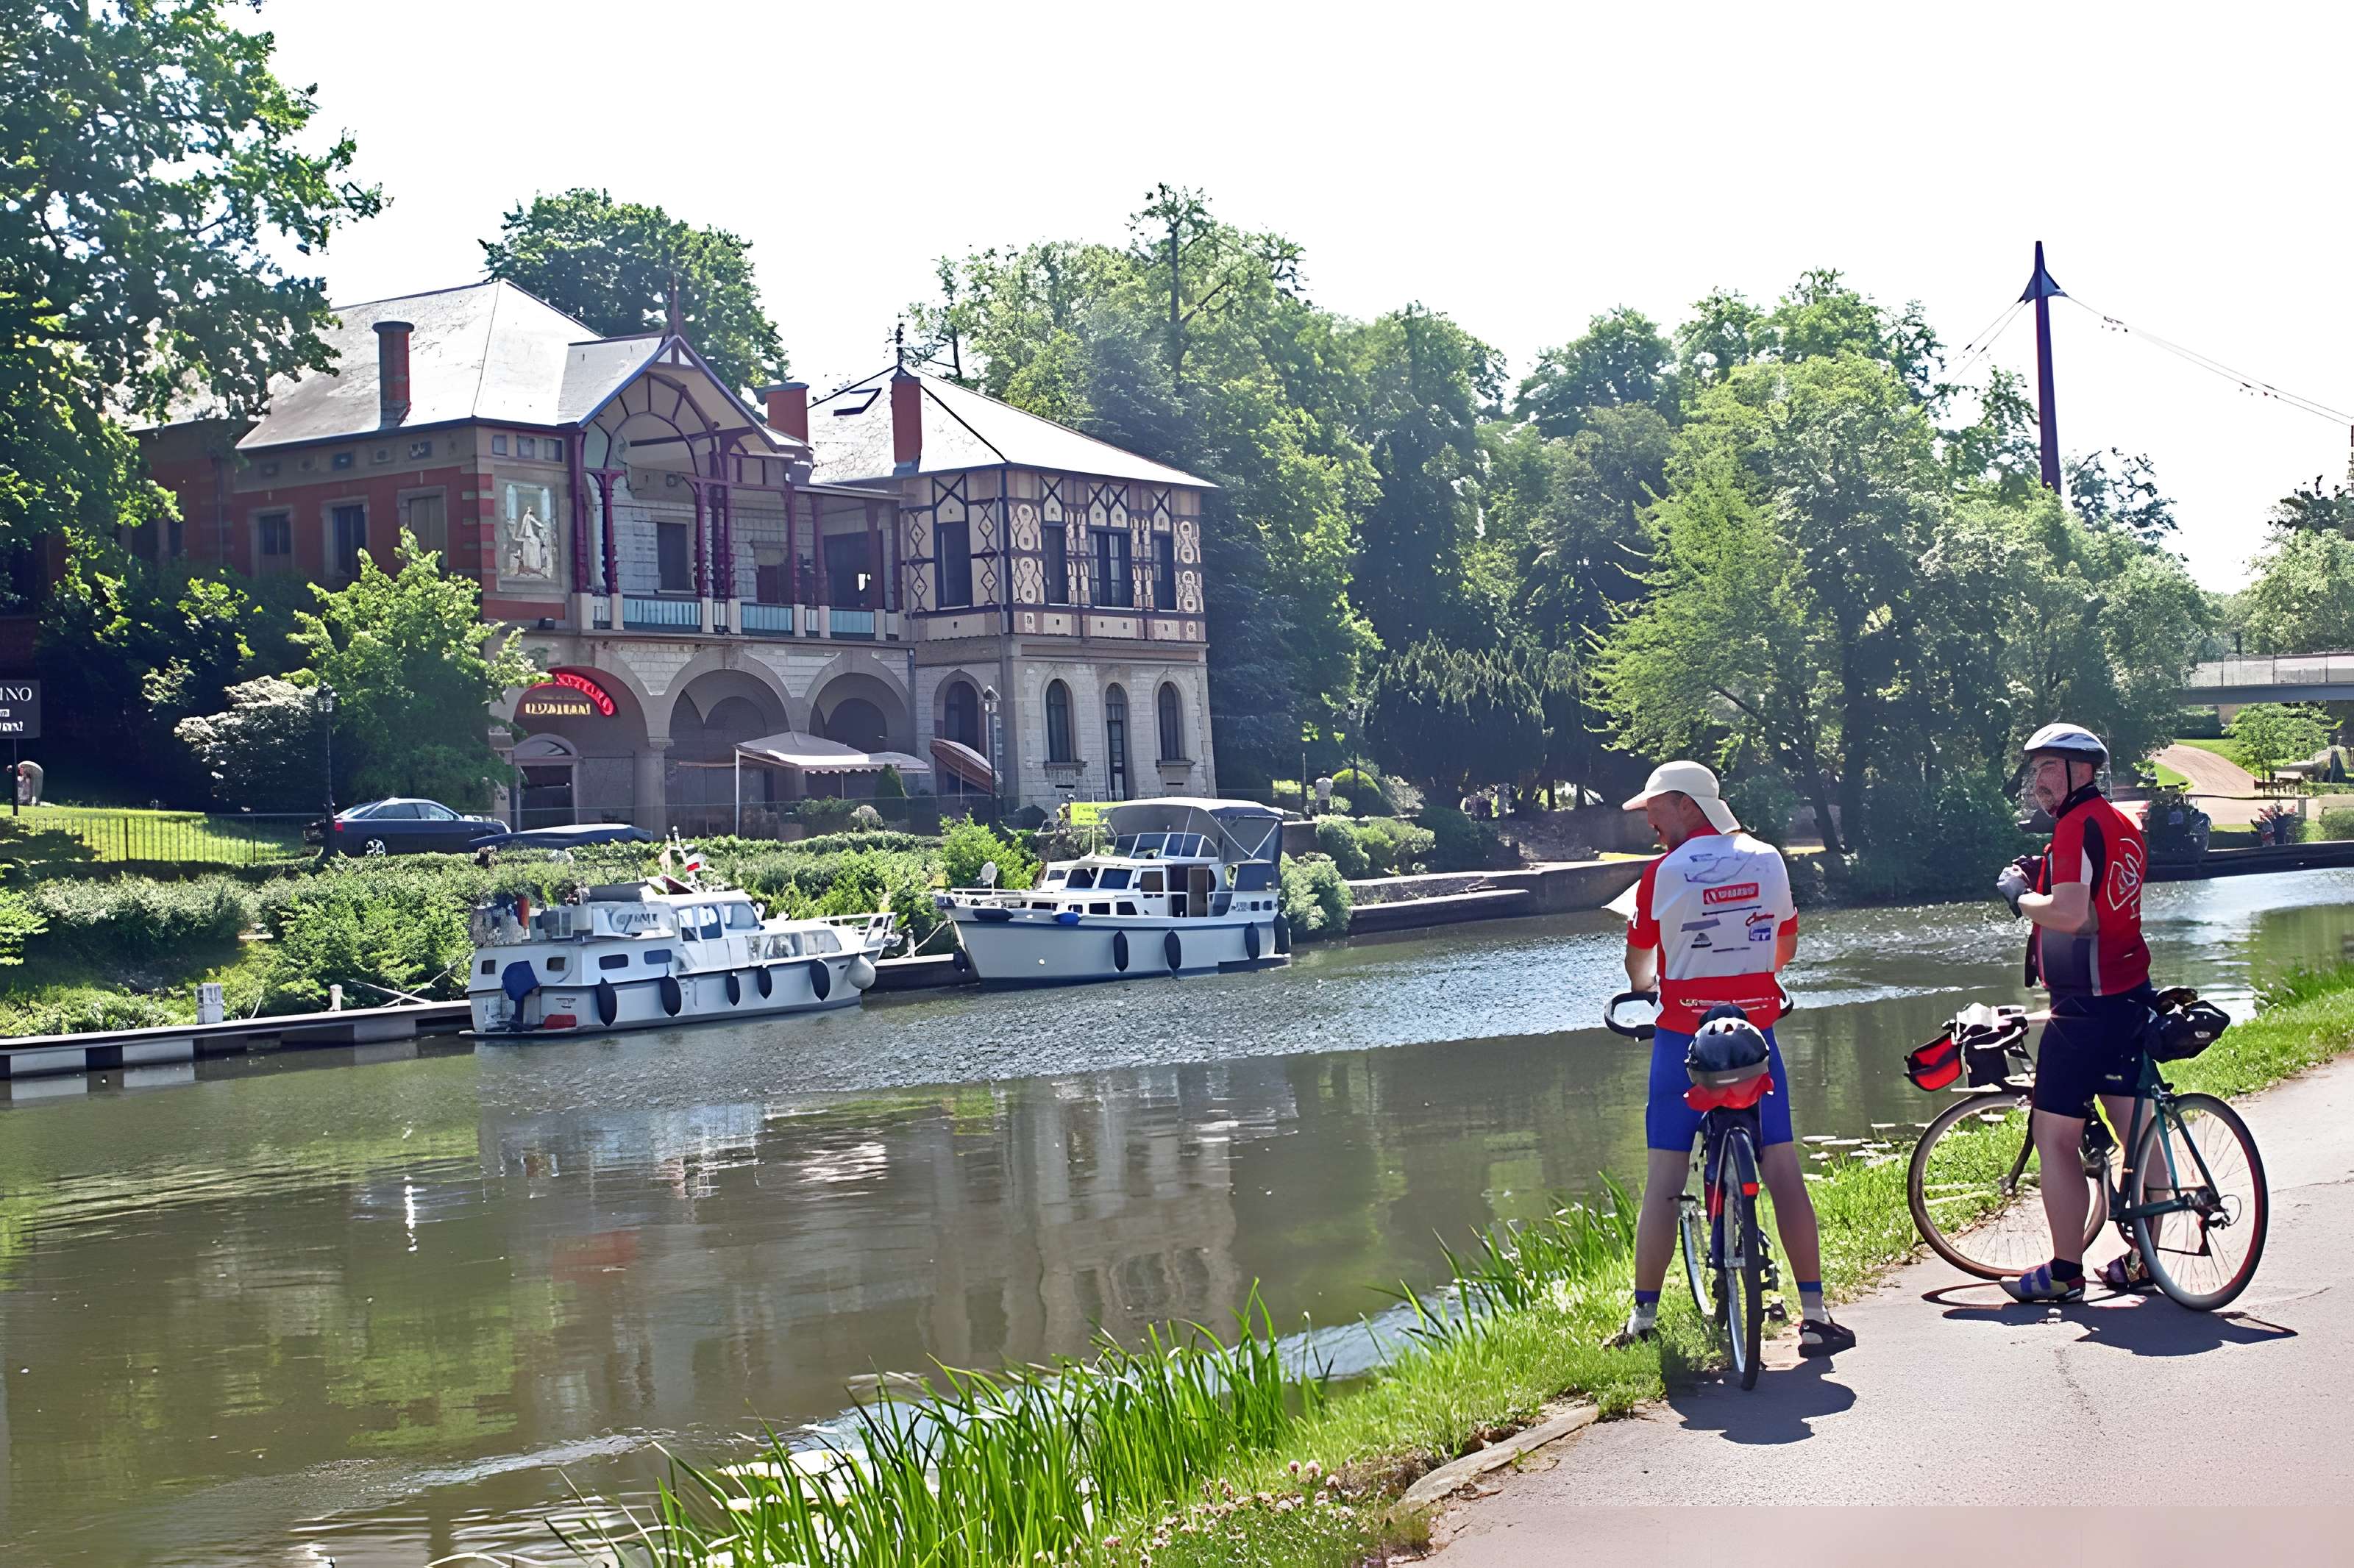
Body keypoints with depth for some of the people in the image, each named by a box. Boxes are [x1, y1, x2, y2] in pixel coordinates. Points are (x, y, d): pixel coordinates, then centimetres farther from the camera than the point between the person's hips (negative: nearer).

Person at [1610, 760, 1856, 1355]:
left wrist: (1646, 986, 29)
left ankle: (1643, 1317, 9)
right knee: (1782, 1168, 5)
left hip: (1684, 1034, -2)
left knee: (1664, 1177, 4)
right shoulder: (1768, 860, 3)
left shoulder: (1665, 872, -6)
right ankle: (1815, 1315, 3)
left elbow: (1639, 960, 6)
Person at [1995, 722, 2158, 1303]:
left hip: (2086, 1006, -10)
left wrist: (2018, 895, -10)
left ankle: (2064, 1274, 0)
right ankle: (2142, 1262, 18)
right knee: (2135, 1130, 12)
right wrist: (2042, 879, 13)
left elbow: (2069, 913, -26)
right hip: (2131, 994, 10)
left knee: (2055, 1138, -3)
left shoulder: (2078, 825, -15)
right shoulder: (2122, 824, 15)